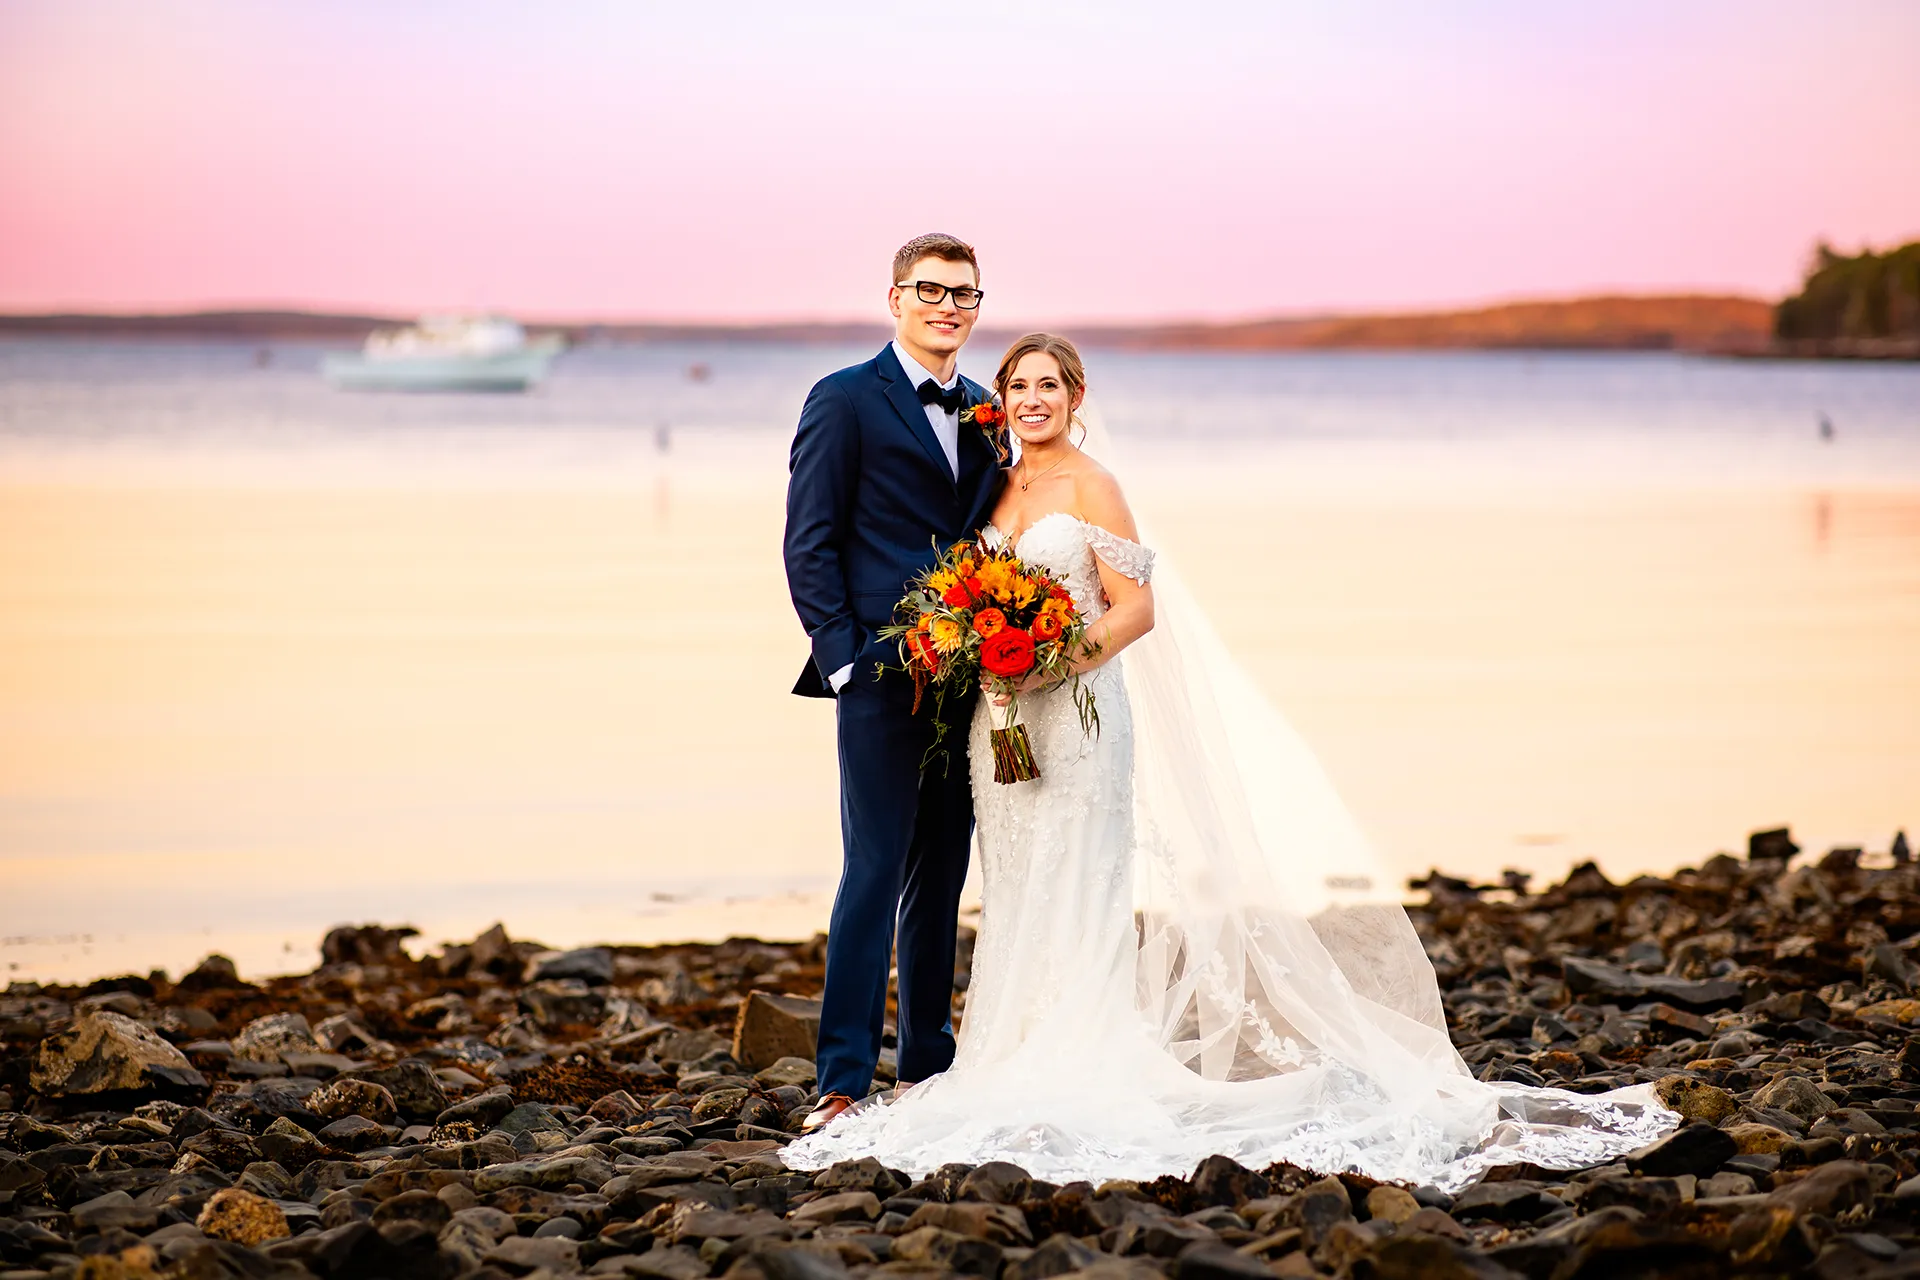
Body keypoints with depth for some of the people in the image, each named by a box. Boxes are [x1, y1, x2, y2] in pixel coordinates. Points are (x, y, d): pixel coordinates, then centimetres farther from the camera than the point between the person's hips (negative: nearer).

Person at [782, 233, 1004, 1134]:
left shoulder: (983, 414, 16)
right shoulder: (845, 401, -1)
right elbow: (809, 544, -5)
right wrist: (844, 657, -12)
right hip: (883, 677, -6)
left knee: (941, 879, 11)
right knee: (874, 873, -9)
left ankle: (928, 1066, 20)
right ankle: (841, 1082, -6)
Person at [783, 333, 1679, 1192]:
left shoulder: (1090, 486, -5)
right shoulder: (998, 489, 14)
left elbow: (1136, 609, -9)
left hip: (1078, 710, -6)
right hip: (1002, 719, 7)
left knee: (1073, 889, -7)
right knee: (1016, 892, 6)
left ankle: (1082, 1068, -5)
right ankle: (1025, 1061, 10)